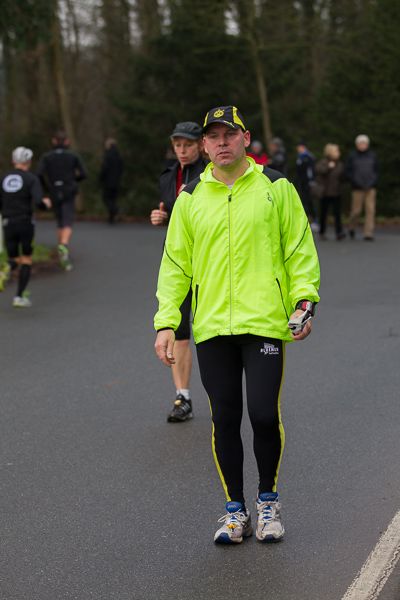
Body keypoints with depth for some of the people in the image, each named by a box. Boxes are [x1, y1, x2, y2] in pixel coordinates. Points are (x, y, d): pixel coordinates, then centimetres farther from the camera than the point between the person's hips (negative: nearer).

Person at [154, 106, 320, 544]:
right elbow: (175, 263, 11)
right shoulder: (191, 197, 9)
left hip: (265, 323, -2)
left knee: (264, 415, -6)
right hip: (211, 327, 2)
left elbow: (300, 248, 5)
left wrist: (304, 299, -9)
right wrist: (166, 322, 3)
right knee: (224, 420, 5)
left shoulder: (276, 188, 4)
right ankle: (235, 511, 19)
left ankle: (268, 500, 18)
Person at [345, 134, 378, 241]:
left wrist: (373, 182, -3)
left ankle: (368, 234, -4)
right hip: (358, 188, -2)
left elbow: (376, 170, 13)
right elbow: (348, 172, 2)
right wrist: (356, 182, -9)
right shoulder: (352, 156, 2)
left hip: (370, 188, 2)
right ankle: (352, 227, 29)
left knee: (370, 210, -6)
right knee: (356, 210, 0)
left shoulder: (372, 155, 9)